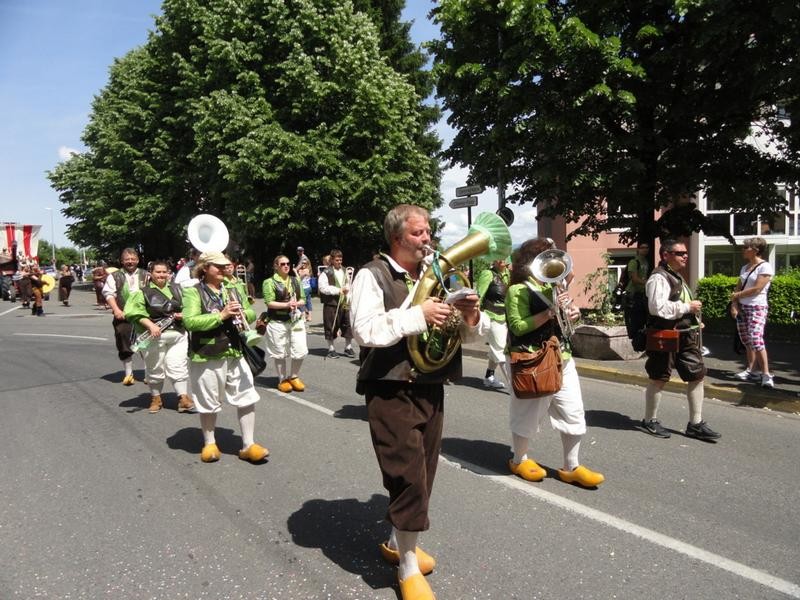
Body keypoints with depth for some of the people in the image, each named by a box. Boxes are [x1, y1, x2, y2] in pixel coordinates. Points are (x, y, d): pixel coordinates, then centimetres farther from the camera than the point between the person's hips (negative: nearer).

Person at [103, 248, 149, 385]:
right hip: (123, 316, 0)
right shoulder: (114, 276, 7)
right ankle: (128, 373, 13)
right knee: (124, 345, 1)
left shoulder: (146, 275, 11)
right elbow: (108, 293, -1)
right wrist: (116, 310, -12)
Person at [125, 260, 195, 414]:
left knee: (178, 367, -1)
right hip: (154, 336, -2)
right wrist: (151, 325, -22)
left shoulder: (177, 289, 12)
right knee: (155, 369, 8)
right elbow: (135, 312, -11)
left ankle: (184, 398, 4)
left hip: (178, 334, 2)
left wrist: (184, 314, -5)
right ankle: (156, 398, 25)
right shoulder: (143, 292, 0)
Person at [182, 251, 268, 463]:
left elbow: (251, 313, 12)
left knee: (247, 398, 3)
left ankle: (248, 445, 13)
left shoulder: (233, 288, 10)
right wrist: (221, 315, -25)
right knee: (209, 403, 10)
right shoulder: (193, 291, -8)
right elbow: (190, 322, -20)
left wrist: (243, 313, -11)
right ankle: (209, 443, 29)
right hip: (206, 357, -5)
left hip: (235, 353, 5)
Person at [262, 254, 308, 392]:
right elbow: (269, 303, -13)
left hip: (296, 320, 4)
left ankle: (294, 377, 23)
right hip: (277, 322, -4)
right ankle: (283, 379, 22)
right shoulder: (269, 282, -5)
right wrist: (286, 305, -22)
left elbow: (303, 299, 12)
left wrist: (297, 303, -10)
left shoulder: (295, 280, 12)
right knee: (281, 353, 5)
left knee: (300, 351, 2)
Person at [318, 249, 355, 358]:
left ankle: (348, 347, 20)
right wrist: (339, 290, -18)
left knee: (348, 325, 7)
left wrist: (348, 299, 4)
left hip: (344, 304, 5)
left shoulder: (345, 271, 12)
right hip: (331, 304, -5)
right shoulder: (326, 273, -6)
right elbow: (323, 288, -16)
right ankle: (331, 349, 14)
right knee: (331, 327, 2)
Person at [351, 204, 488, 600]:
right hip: (391, 391, -6)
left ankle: (398, 542, 40)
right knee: (409, 477, -5)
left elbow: (468, 332, 15)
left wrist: (471, 317, -8)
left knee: (423, 475, 17)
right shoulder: (373, 275, -7)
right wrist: (418, 314, -21)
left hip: (432, 389, 7)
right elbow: (365, 330, -22)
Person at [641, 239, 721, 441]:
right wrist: (687, 307, -19)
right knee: (659, 379, 3)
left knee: (697, 375, 7)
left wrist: (695, 315, 15)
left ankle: (695, 424, 16)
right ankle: (649, 420, 19)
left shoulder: (677, 277, 16)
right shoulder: (659, 278, -15)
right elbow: (657, 307, -28)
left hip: (685, 335, 9)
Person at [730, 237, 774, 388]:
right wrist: (734, 304, -3)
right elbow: (738, 288, 12)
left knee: (756, 340, -18)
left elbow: (756, 289, -16)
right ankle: (751, 370, 16)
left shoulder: (765, 267, -9)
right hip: (742, 307, 8)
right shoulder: (745, 267, 14)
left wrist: (737, 295, -4)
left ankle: (766, 375, -15)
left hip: (757, 308, -8)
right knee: (747, 341, 8)